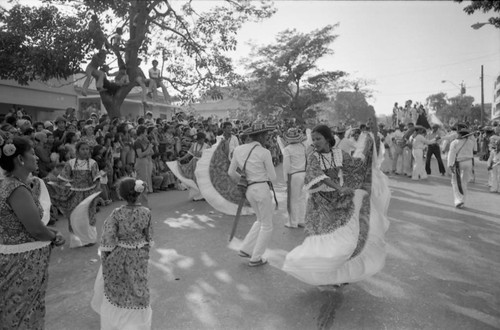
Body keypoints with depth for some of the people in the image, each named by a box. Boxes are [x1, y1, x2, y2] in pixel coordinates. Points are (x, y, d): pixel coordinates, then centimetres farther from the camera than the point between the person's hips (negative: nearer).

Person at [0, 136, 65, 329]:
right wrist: (55, 237, -5)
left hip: (16, 258, 9)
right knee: (22, 314, 8)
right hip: (23, 262, -9)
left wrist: (48, 231, 4)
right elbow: (36, 229, -25)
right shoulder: (18, 190, -24)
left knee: (16, 310, 22)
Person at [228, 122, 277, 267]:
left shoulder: (238, 149, 1)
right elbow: (272, 177, -7)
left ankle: (246, 249, 23)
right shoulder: (264, 152, -14)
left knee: (261, 221, 26)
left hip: (249, 190, 6)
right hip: (262, 189, -6)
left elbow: (231, 172, 9)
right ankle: (255, 258, 17)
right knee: (267, 226, 12)